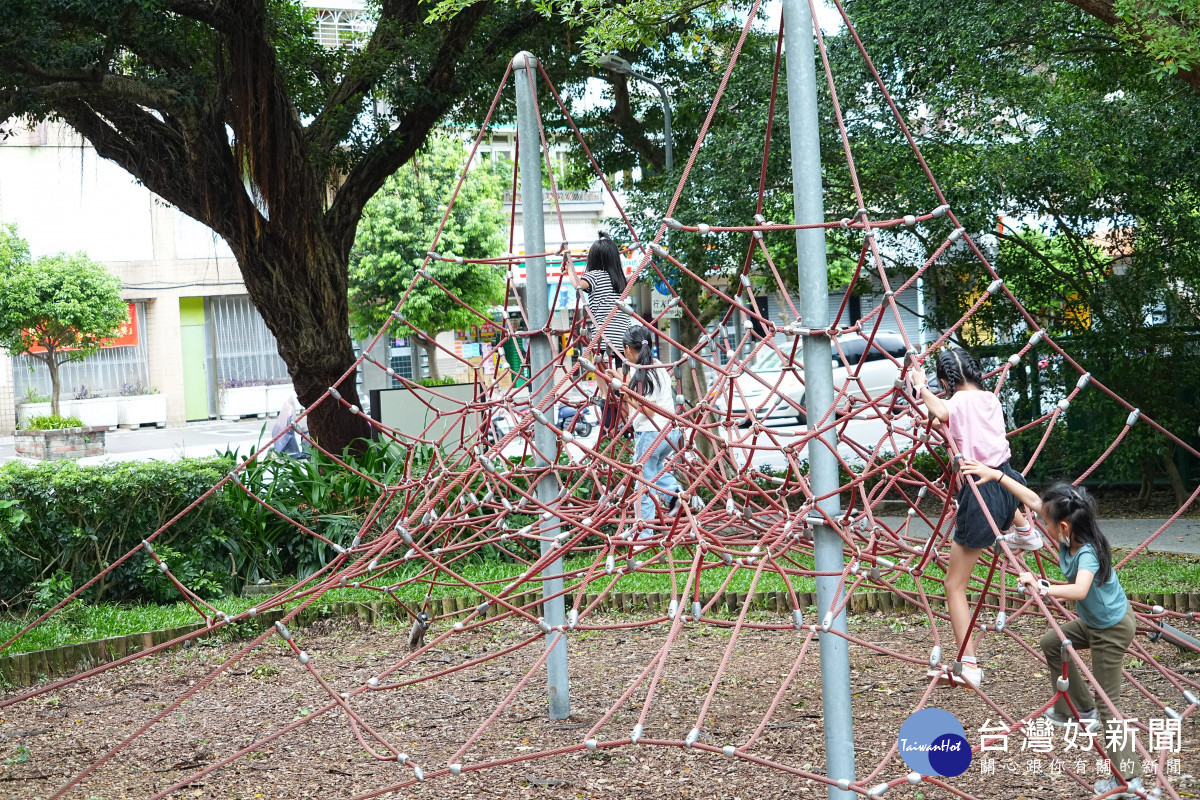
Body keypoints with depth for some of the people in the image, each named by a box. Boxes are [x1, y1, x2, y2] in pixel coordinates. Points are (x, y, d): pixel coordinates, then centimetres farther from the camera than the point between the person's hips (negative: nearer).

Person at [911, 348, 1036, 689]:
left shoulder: (959, 402, -14)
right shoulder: (990, 399, 7)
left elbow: (942, 413, -38)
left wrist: (921, 387, -24)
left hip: (979, 496, -7)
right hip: (1006, 482, 7)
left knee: (955, 585, 1)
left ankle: (968, 665, -4)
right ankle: (1025, 532, 55)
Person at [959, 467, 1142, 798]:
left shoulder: (1088, 552, -33)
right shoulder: (1070, 537, -9)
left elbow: (1079, 590, -52)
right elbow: (1033, 500, -2)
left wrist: (1042, 588, -58)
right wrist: (996, 475, -4)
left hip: (1112, 629, -9)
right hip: (1093, 622, 9)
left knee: (1107, 702, -5)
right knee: (1051, 643, 24)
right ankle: (1080, 710, 30)